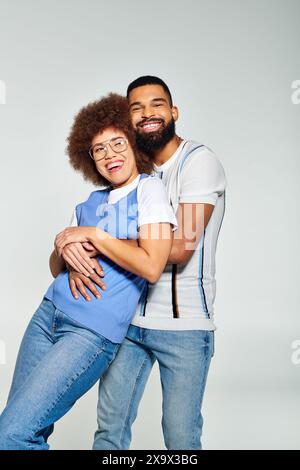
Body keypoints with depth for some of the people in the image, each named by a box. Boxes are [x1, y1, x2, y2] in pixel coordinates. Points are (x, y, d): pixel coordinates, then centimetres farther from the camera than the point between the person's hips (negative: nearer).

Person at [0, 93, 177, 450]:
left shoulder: (149, 189, -4)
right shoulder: (92, 201, 15)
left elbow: (152, 267, -17)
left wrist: (93, 235, -10)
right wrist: (65, 246, -5)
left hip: (93, 333, -6)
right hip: (48, 315, 7)